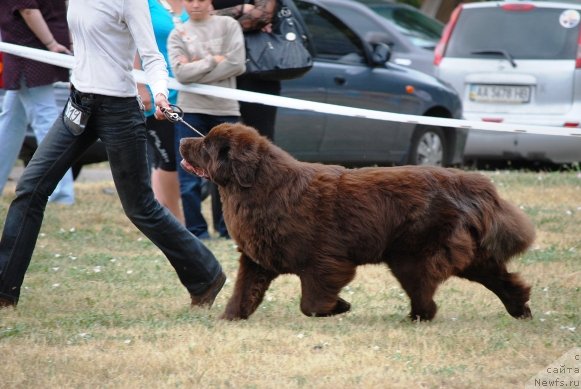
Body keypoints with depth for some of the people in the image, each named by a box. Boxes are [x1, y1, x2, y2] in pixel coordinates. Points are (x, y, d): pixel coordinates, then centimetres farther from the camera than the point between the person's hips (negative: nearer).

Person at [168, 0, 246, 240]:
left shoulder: (228, 25, 5)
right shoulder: (178, 34, 5)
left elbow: (237, 64, -8)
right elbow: (181, 73, -9)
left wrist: (196, 69, -9)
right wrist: (213, 61, -10)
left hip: (225, 110, 0)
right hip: (191, 110, 0)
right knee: (189, 179, -4)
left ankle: (227, 228, 19)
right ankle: (196, 231, 3)